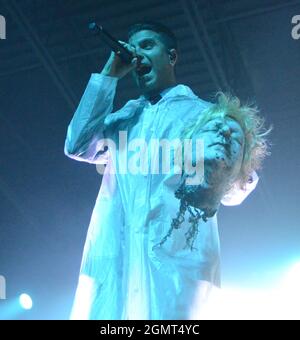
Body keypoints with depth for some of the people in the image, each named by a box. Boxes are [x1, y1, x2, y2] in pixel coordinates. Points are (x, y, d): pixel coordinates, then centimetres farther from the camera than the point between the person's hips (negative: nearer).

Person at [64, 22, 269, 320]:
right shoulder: (126, 116, 28)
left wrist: (226, 169, -22)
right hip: (113, 255, 4)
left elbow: (230, 193, 2)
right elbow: (78, 147, 12)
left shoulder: (206, 114, 12)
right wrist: (108, 76, 14)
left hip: (174, 253, -4)